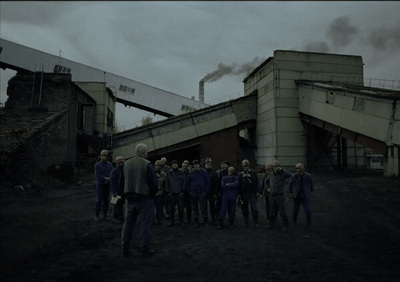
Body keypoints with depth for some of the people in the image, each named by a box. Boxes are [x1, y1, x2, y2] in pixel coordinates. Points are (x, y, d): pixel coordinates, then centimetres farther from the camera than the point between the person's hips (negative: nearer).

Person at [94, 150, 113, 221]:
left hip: (107, 185, 3)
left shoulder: (109, 164, 9)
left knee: (106, 199, 6)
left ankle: (105, 214, 13)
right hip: (100, 185, -3)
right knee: (99, 200, -5)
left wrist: (108, 180, -13)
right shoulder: (97, 165, -3)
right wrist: (105, 178, -20)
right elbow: (98, 175, -11)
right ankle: (97, 215, 4)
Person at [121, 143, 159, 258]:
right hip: (145, 198, -5)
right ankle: (145, 250, 9)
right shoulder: (147, 164, -14)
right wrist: (152, 193, 2)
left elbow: (123, 180, 10)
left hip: (130, 197, 5)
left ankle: (125, 249, 20)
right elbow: (154, 183, -14)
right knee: (146, 223, 4)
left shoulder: (126, 163, 4)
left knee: (128, 222, 14)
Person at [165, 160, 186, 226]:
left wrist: (182, 191, -3)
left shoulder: (181, 173, 8)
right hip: (171, 194, 1)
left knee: (181, 208, -1)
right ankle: (172, 221, 13)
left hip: (180, 193, -1)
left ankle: (180, 221, 12)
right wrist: (168, 192, 2)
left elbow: (184, 183, 6)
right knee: (171, 209, 4)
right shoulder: (169, 174, 11)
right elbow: (166, 183, 11)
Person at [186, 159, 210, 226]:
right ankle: (196, 220, 17)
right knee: (194, 206, 7)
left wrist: (206, 190, -3)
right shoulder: (191, 173, 7)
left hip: (202, 192, -2)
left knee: (203, 206, -5)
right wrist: (189, 191, 6)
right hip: (193, 193, 2)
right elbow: (188, 182, 14)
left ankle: (205, 218, 8)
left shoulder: (204, 172, 3)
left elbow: (207, 181, 5)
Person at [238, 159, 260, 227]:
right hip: (244, 194, 2)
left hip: (252, 193, -2)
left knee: (254, 208, -8)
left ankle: (255, 223, 4)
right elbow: (239, 185, 10)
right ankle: (246, 223, 18)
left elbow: (257, 183, 4)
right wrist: (239, 194, 4)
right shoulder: (241, 175, 9)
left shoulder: (253, 173, 5)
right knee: (244, 209, 7)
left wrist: (258, 191, -4)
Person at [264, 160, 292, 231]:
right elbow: (266, 181, 27)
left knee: (282, 211, 0)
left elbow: (290, 175, -28)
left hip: (280, 195, -5)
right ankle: (271, 224, 25)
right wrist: (267, 188, 13)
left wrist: (281, 169, -25)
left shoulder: (282, 174, -7)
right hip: (272, 195, 5)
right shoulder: (271, 174, 8)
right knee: (272, 211, 13)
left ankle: (285, 225, 13)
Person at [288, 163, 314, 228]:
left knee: (308, 210, -7)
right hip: (297, 196, 0)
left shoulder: (308, 175, -12)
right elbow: (290, 183, 1)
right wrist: (290, 193, 2)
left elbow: (312, 183, 6)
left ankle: (309, 224, 13)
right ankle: (294, 222, 36)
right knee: (295, 210, 11)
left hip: (305, 196, 0)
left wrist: (311, 191, 12)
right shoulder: (294, 175, -14)